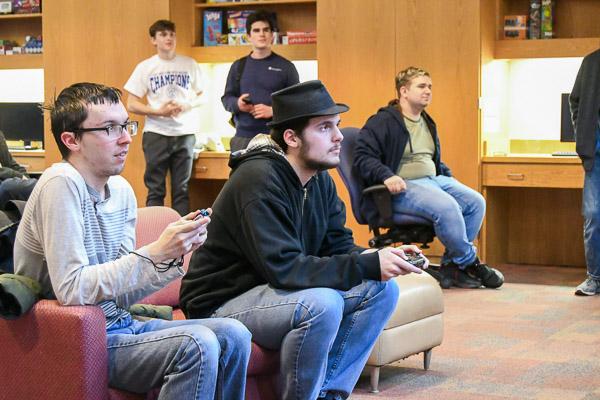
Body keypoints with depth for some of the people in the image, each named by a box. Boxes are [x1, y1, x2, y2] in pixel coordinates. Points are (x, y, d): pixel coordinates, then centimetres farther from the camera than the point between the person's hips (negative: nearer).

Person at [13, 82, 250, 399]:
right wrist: (154, 252, -23)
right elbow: (71, 290, -24)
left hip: (118, 324, 8)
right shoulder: (61, 184, -16)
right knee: (197, 345, -24)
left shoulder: (121, 190, 7)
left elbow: (120, 296, 7)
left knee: (232, 336, -4)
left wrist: (173, 254, -8)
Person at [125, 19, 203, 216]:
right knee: (155, 189, 1)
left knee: (182, 189, 5)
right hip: (156, 134, -1)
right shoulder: (145, 67, 1)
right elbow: (131, 105, 0)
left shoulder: (190, 65, 5)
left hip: (185, 133, 1)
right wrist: (160, 111, -14)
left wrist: (185, 106, -10)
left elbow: (201, 97, 11)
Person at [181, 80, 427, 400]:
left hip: (276, 290, 9)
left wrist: (382, 259, -16)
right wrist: (368, 265, -31)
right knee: (322, 304, -34)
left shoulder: (320, 180, 4)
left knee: (382, 290, -4)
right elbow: (284, 268, -30)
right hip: (224, 301, -9)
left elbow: (338, 246, 6)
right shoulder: (259, 181, -24)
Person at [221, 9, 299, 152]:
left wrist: (273, 111, -14)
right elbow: (226, 98, 16)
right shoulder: (238, 66, 14)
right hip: (243, 136, 3)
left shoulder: (285, 66, 5)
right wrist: (237, 104, -8)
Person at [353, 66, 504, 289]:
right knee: (447, 206, -33)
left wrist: (448, 176, 17)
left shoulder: (428, 123, 24)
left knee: (476, 202, -14)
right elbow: (362, 156, -12)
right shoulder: (383, 121, -3)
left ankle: (451, 267, -11)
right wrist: (386, 176, -28)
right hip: (402, 187, -9)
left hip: (434, 180, 9)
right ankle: (470, 264, -14)